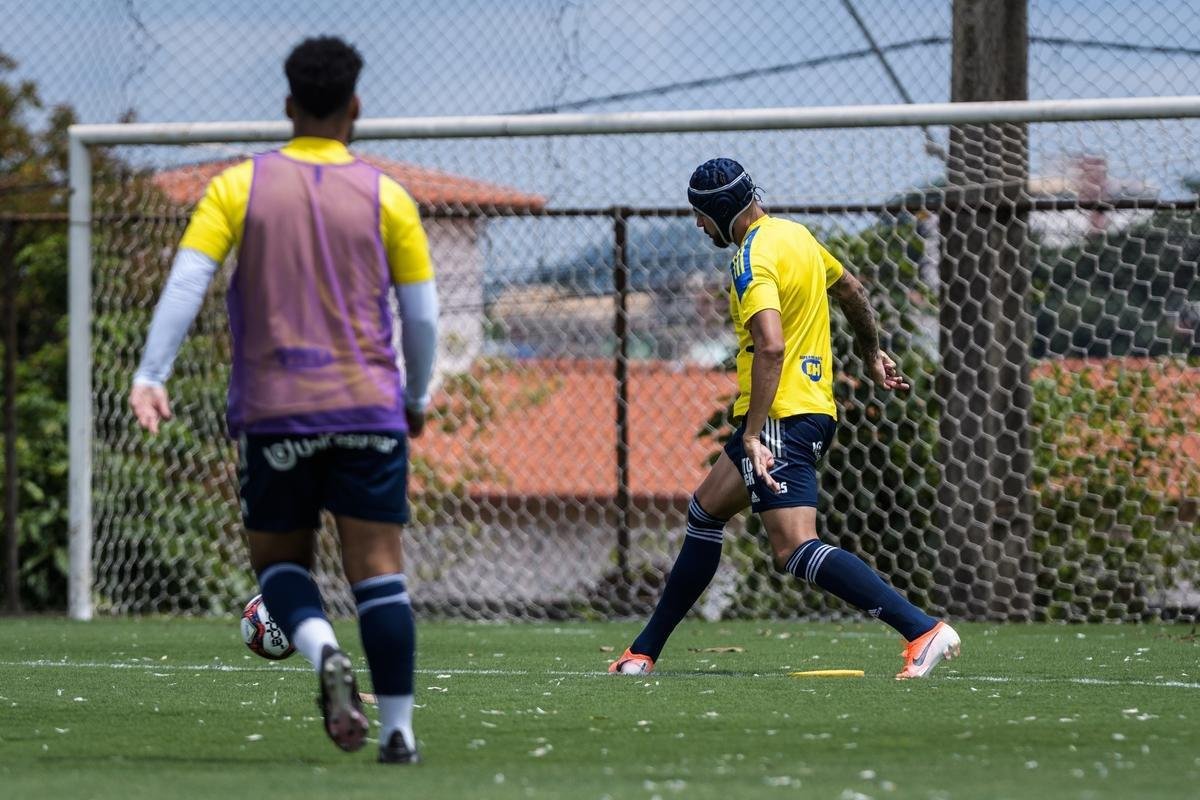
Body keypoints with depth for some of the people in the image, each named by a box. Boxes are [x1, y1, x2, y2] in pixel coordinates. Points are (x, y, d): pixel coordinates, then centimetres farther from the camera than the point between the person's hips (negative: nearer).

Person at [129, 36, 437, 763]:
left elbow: (186, 279, -8)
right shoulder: (386, 197, 2)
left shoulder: (240, 187, 2)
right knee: (379, 570, 2)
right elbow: (423, 313, 4)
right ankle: (399, 730, -3)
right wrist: (418, 398, 19)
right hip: (369, 409, 0)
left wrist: (151, 376, -9)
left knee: (280, 559, 14)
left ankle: (325, 654, -15)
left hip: (274, 411, 0)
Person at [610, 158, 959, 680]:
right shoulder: (796, 235, 13)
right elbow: (851, 290, 28)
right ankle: (645, 651, 28)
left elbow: (771, 347, -29)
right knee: (705, 512, 21)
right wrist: (871, 353, 44)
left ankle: (923, 631, -27)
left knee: (795, 548, -18)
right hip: (816, 407, 11)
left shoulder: (752, 261, -16)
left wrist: (752, 435, -30)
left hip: (780, 416, -11)